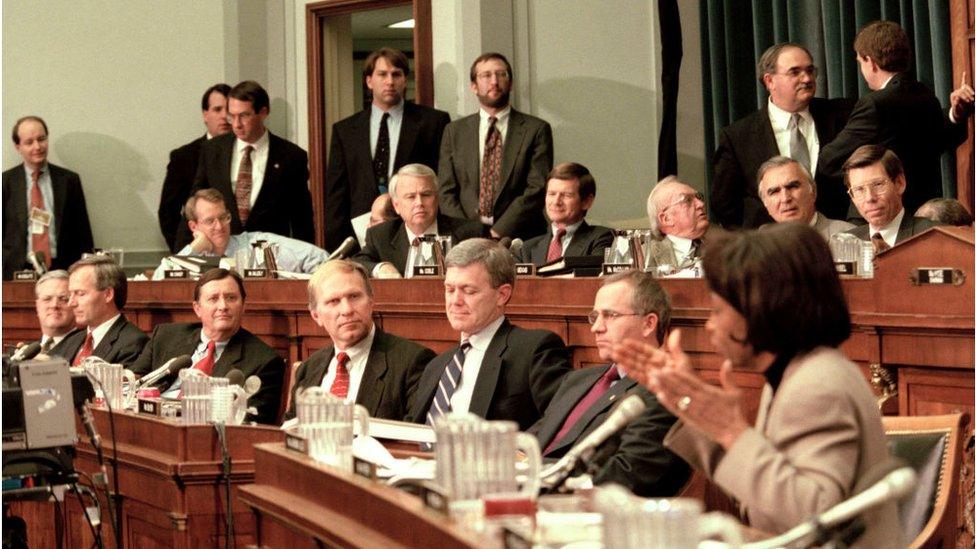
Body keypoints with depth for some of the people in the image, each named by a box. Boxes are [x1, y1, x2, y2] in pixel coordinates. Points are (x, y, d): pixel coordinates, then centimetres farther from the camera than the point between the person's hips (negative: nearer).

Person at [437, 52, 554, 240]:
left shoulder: (536, 130, 6)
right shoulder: (454, 131, 14)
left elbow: (537, 189, -3)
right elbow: (446, 191, 9)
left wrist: (499, 232, -12)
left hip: (518, 238, -1)